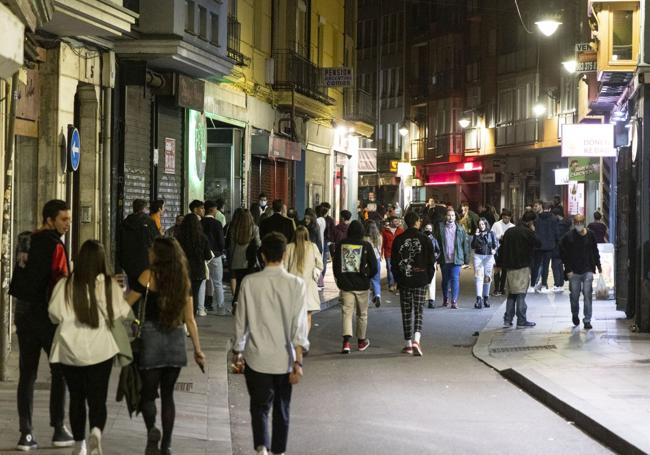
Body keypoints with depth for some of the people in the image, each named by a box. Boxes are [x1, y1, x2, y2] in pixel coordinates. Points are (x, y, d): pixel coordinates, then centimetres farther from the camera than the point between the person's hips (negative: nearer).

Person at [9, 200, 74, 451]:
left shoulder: (27, 242, 9)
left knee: (27, 374, 6)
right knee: (60, 371, 7)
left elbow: (17, 281, 14)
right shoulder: (55, 246, -13)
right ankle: (59, 430, 8)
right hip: (47, 314, -6)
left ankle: (26, 434, 3)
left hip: (23, 311, 6)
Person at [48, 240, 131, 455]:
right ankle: (96, 429, -22)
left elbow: (55, 315, -7)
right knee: (98, 397, 5)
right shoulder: (110, 285, -7)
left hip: (70, 350, 1)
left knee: (76, 397, 16)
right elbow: (121, 314, -5)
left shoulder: (65, 285, -6)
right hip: (100, 349, -1)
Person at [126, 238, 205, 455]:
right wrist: (198, 350, 14)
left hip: (152, 337, -4)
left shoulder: (149, 276, -7)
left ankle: (152, 429, -22)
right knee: (167, 394, 13)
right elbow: (189, 319, 9)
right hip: (176, 340, 4)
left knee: (147, 393, 4)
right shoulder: (183, 279, 7)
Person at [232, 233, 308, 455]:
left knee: (260, 406, 6)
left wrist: (237, 350, 15)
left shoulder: (250, 283, -7)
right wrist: (298, 362, -10)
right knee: (282, 408, 17)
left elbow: (241, 320, 0)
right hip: (284, 360, 1)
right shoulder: (296, 284, -8)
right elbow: (299, 325, -11)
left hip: (257, 358, -1)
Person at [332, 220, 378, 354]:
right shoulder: (366, 246, -7)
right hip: (362, 285, -1)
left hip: (345, 284, 1)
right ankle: (361, 341, 26)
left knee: (346, 313, -1)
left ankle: (346, 341, -18)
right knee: (362, 314, 14)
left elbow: (335, 264, 5)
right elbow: (374, 266, -2)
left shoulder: (341, 245, -2)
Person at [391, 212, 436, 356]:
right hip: (421, 281, -1)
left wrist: (397, 279, 13)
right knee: (418, 312, 2)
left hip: (404, 281, 1)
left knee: (406, 313, 9)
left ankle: (408, 344, 11)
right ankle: (416, 340, -17)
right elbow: (431, 261, -2)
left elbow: (394, 262, 4)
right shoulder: (425, 239, -4)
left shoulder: (398, 240, 0)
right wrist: (428, 279, 9)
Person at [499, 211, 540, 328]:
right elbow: (538, 244, -4)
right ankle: (521, 321, 1)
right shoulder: (528, 232, -11)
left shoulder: (509, 231, 9)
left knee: (511, 294, 12)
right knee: (521, 294, -1)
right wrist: (533, 232, 6)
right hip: (522, 267, -6)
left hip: (509, 267, 6)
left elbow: (502, 249, 11)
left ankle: (507, 320, 9)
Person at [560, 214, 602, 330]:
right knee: (574, 295, 9)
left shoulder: (590, 235, 2)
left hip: (588, 270, 0)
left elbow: (595, 251, 14)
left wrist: (598, 266, 17)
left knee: (587, 295, -7)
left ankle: (587, 320, -3)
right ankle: (575, 315, 35)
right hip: (574, 272, 0)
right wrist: (568, 269, -8)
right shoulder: (568, 237, -5)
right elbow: (563, 254, -3)